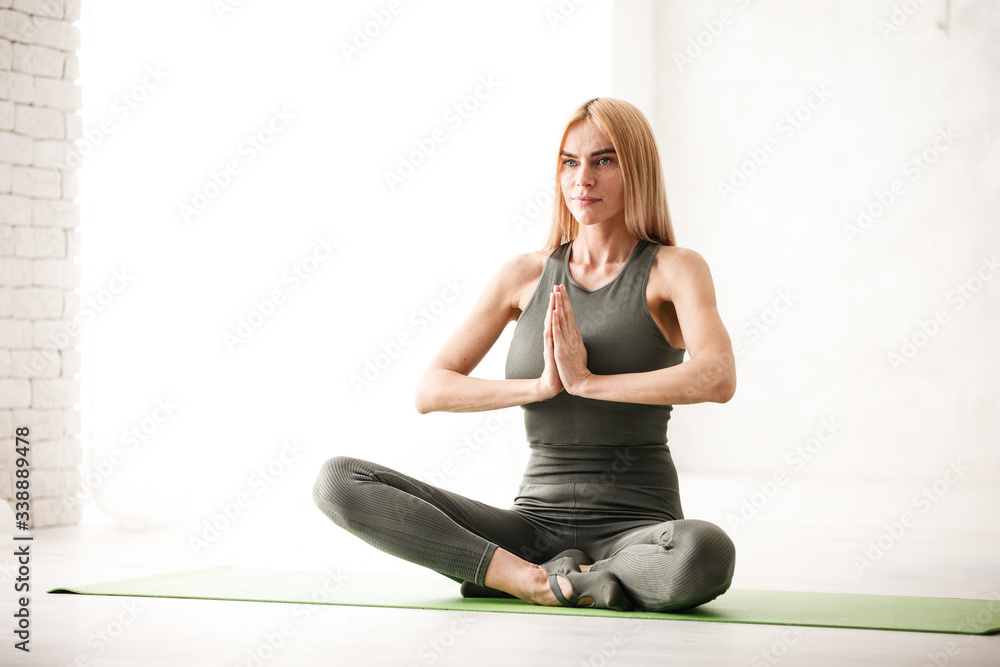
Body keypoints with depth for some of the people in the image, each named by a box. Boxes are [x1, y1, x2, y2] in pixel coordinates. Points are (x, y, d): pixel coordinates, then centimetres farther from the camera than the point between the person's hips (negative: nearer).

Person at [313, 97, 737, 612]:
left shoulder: (672, 268, -1)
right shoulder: (526, 274, 8)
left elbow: (717, 379, -22)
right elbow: (429, 391, 1)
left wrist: (586, 380, -19)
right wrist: (541, 386, -13)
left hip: (634, 525, -3)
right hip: (535, 520, 3)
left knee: (705, 554, -41)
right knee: (338, 480, -13)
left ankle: (502, 573, -17)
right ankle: (545, 582, -19)